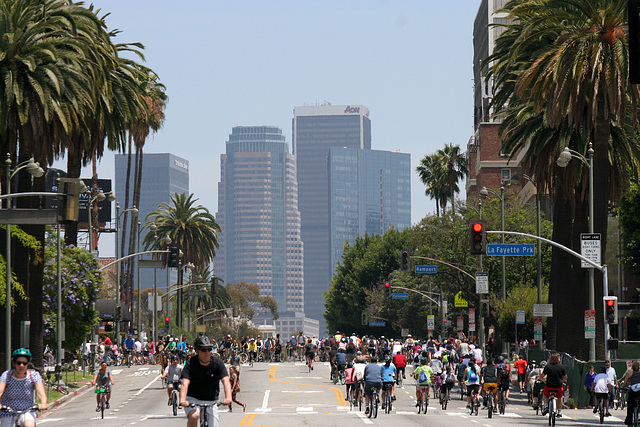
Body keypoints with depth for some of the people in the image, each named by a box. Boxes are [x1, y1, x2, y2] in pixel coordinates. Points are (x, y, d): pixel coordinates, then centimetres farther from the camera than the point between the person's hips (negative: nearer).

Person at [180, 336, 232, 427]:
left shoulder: (217, 363, -9)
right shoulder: (191, 363, -14)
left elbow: (226, 381, -21)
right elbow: (185, 383, -27)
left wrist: (228, 397, -39)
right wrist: (182, 400, -45)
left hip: (210, 401, 3)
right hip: (192, 399, -2)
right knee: (194, 416, -32)